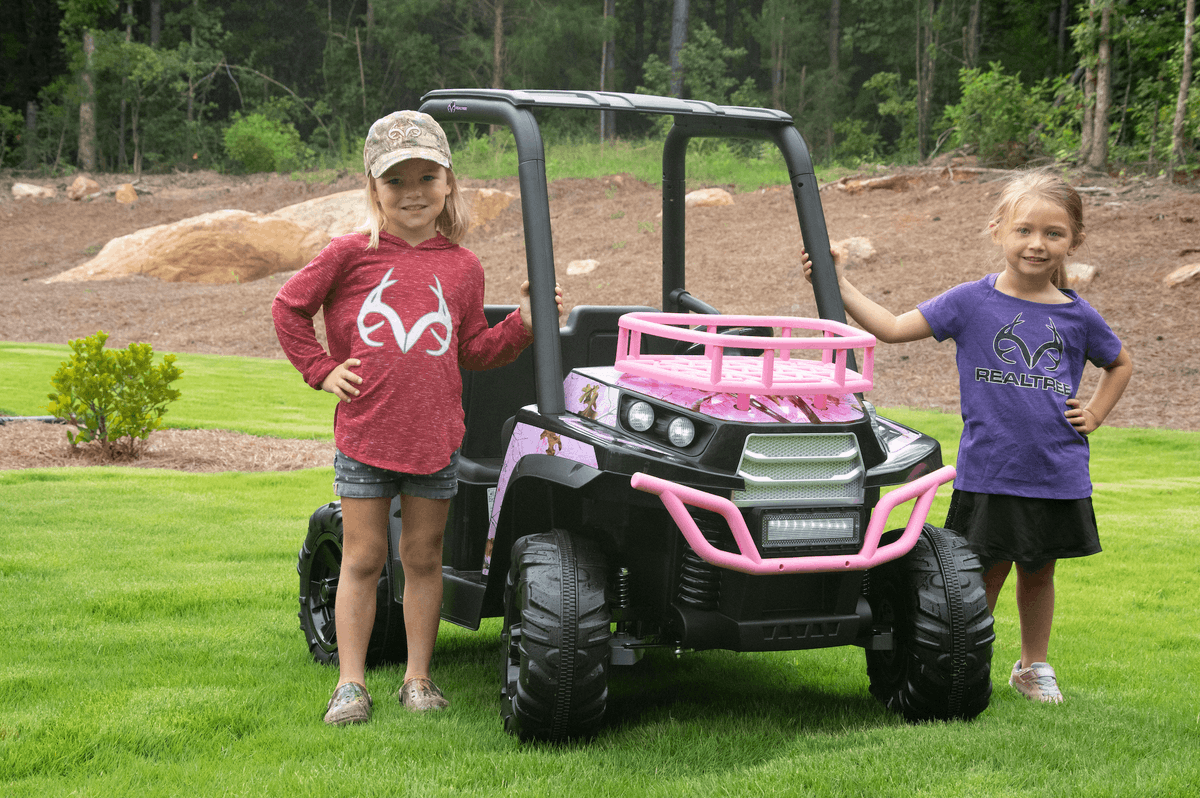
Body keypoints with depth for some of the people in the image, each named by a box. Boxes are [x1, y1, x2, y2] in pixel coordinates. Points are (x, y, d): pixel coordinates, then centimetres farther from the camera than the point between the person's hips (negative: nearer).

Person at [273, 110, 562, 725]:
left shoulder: (461, 267, 7)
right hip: (364, 436, -2)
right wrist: (321, 369, 3)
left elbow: (475, 349, 12)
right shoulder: (349, 255, -1)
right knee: (363, 558, 4)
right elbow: (288, 308, 9)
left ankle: (418, 678, 20)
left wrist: (525, 324, -1)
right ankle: (350, 683, 12)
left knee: (423, 557, 9)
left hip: (436, 439, 2)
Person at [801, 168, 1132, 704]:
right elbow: (893, 328, -5)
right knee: (985, 574, 6)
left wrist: (1094, 415, 9)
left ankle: (1033, 665, 33)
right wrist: (837, 285, -12)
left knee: (1038, 573, 15)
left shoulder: (1076, 315, 3)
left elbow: (1120, 363, 21)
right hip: (988, 472, -2)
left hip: (1059, 474, 2)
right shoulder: (971, 302, -4)